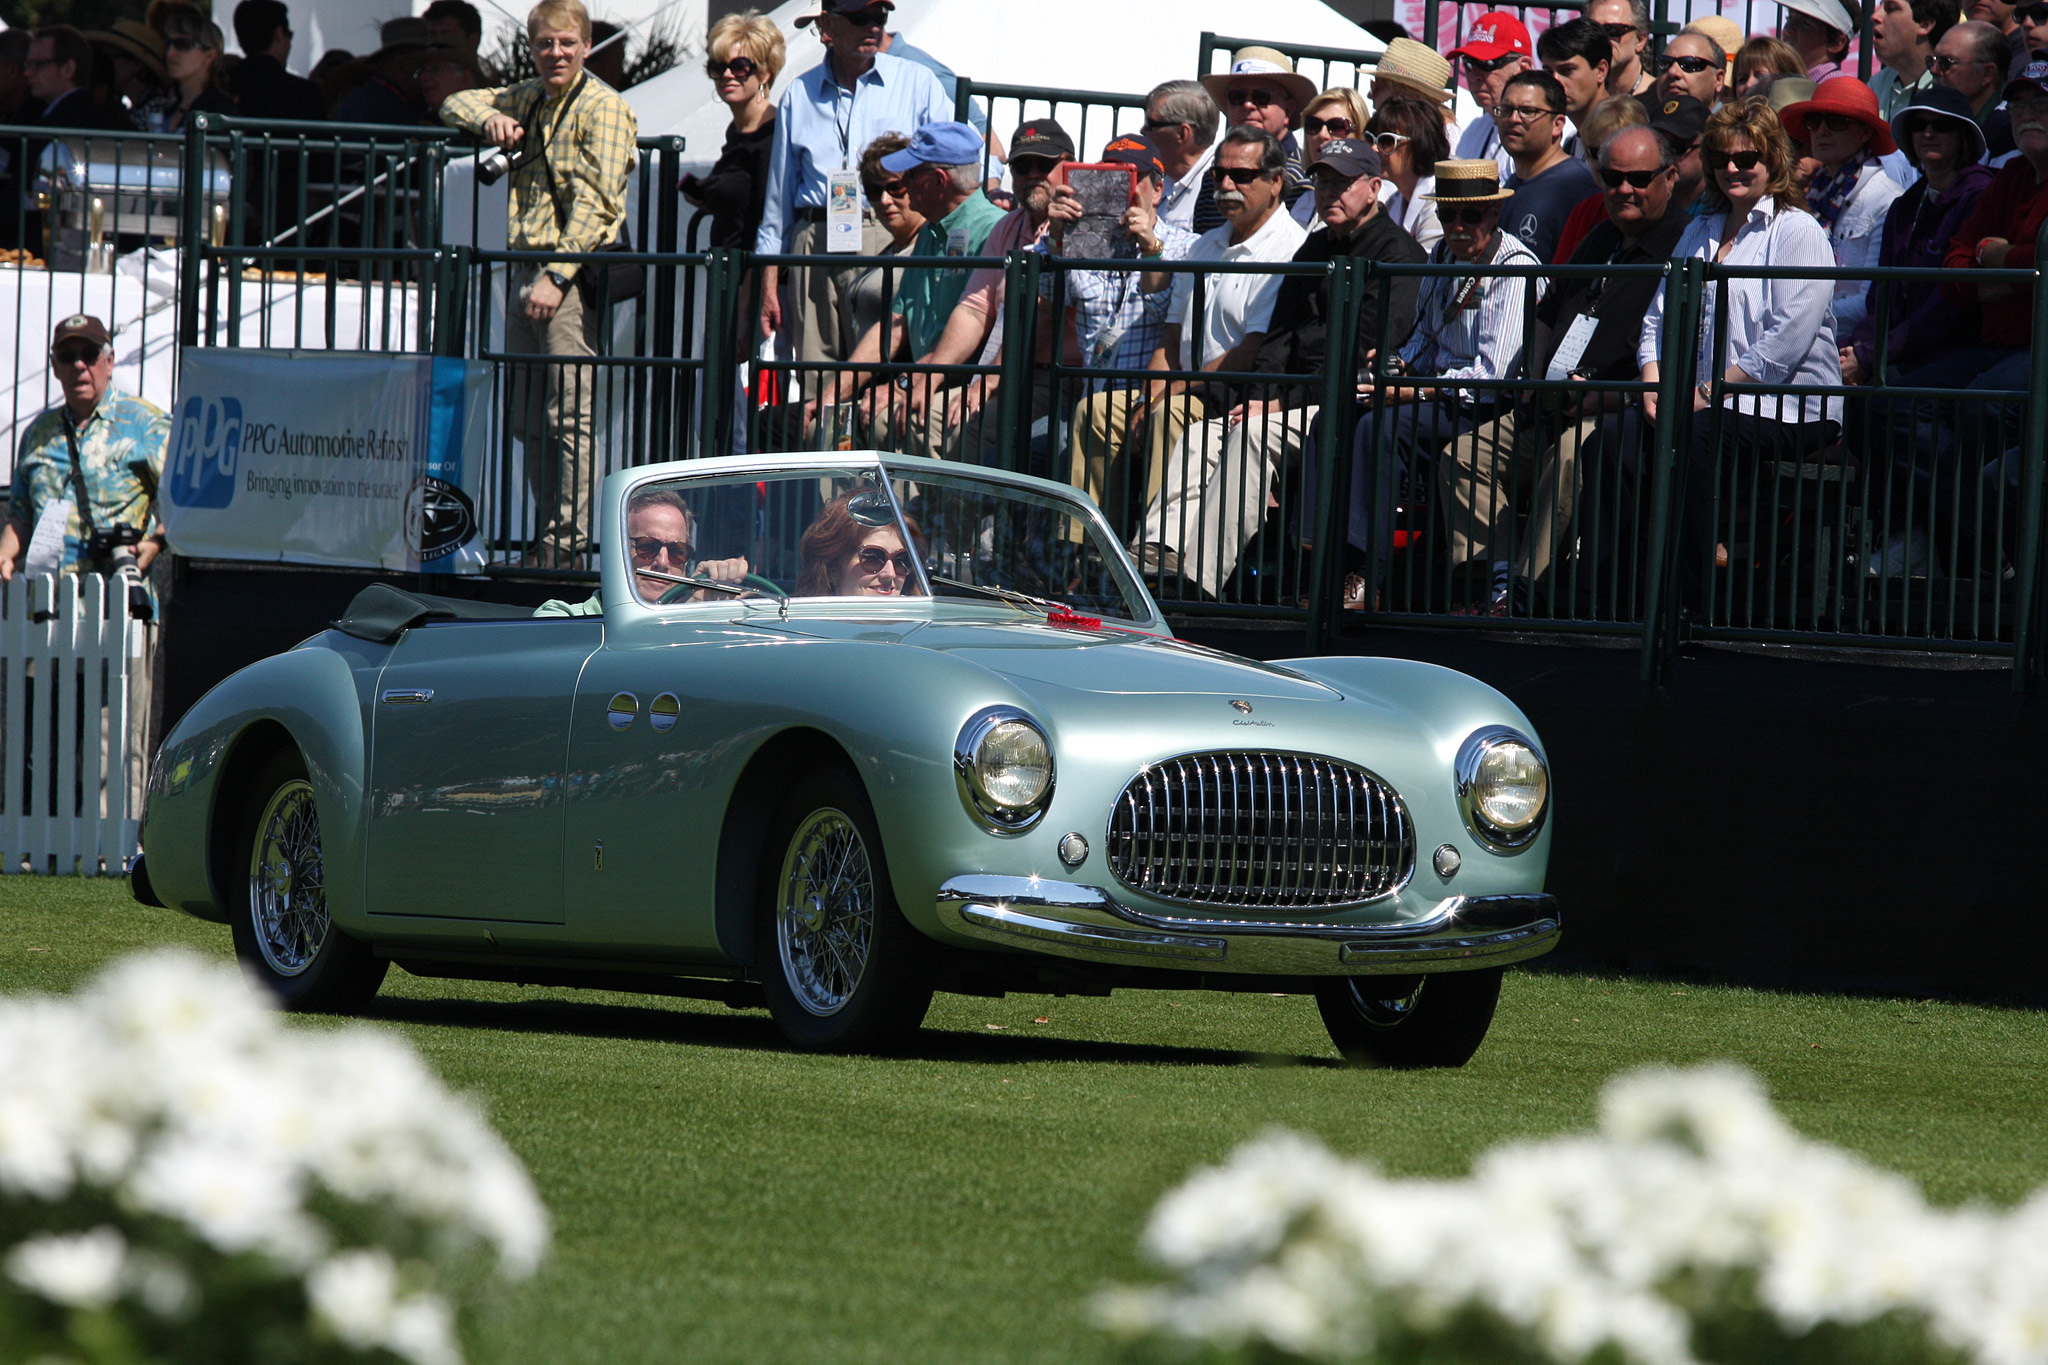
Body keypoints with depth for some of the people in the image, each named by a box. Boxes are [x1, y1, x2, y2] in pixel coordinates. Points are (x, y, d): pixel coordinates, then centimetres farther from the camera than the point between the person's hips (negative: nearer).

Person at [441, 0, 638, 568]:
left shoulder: (601, 106, -7)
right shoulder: (528, 99, 17)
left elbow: (595, 205, -14)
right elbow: (456, 105, 31)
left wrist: (557, 276, -22)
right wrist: (489, 118, 7)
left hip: (575, 274, -8)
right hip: (526, 269, 8)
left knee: (572, 415, -11)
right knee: (529, 420, 8)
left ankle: (569, 545, -13)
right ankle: (545, 542, 14)